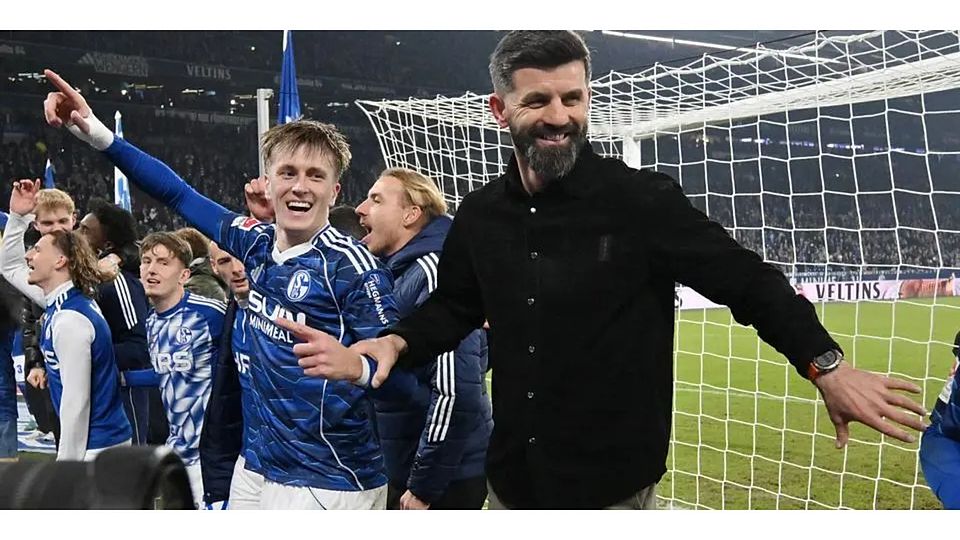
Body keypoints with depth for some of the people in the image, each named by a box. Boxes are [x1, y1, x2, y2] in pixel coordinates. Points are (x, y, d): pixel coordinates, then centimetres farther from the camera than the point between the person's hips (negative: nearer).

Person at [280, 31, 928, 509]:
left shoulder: (645, 200, -12)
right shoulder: (480, 215, 2)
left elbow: (747, 280, -8)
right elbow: (455, 306, 16)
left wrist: (826, 364, -18)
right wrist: (394, 344, -1)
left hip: (616, 489, -4)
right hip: (512, 483, 5)